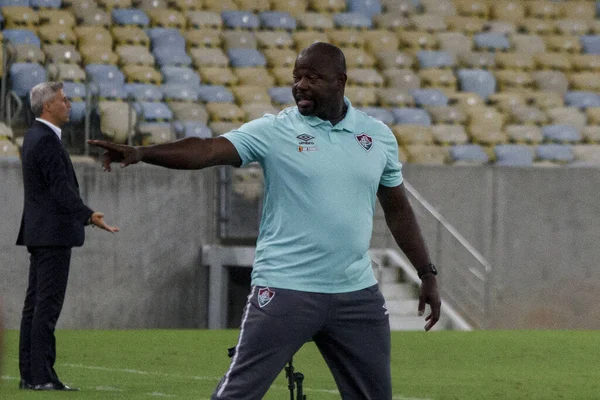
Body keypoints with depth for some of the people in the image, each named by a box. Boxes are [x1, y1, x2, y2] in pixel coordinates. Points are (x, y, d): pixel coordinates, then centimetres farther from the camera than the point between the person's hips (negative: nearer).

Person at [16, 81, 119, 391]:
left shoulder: (34, 136, 15)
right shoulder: (46, 140, -17)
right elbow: (61, 189, -24)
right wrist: (89, 217, -31)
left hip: (38, 232, 11)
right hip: (54, 233, -11)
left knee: (35, 303, 9)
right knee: (48, 305, -11)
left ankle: (29, 374, 10)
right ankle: (41, 376, -12)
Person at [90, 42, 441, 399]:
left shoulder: (378, 136, 7)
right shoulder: (274, 131, -5)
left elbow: (398, 209, 17)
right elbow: (208, 150, -18)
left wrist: (428, 274, 17)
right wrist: (141, 153, -34)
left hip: (357, 293, 4)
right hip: (285, 289, -4)